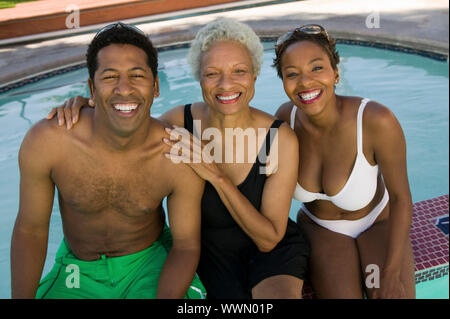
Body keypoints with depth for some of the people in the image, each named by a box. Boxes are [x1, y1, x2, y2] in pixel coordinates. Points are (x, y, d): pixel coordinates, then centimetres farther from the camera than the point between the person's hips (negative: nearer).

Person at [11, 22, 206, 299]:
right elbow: (30, 229, -8)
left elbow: (186, 245, -12)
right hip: (78, 270, 2)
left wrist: (167, 297, -29)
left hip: (151, 262, -1)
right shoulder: (45, 141, -23)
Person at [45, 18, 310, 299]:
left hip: (273, 247, -1)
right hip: (210, 247, 1)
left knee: (280, 294, -29)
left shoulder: (281, 138, -20)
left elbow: (269, 239, -18)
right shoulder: (180, 121, -15)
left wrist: (217, 175, -30)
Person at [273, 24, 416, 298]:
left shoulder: (377, 121, -29)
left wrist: (392, 273, -16)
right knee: (343, 295, -24)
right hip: (319, 227, 1)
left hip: (377, 222, -1)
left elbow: (401, 197, -16)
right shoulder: (287, 117, -19)